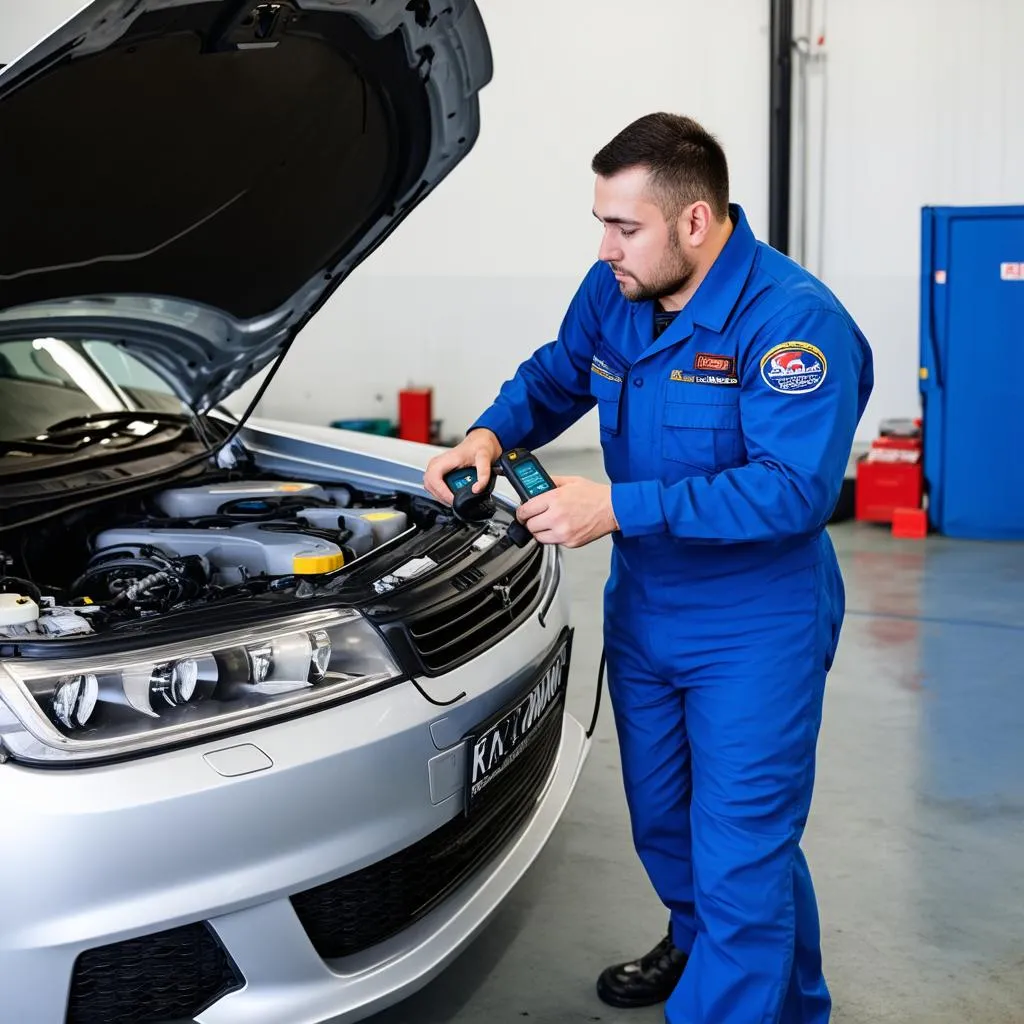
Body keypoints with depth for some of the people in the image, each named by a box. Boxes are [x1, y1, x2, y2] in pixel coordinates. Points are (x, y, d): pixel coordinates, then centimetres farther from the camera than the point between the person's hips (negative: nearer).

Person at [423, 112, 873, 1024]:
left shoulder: (793, 319, -25)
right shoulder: (613, 291, -3)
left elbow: (795, 488, -31)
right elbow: (555, 375, 15)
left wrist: (620, 507, -34)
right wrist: (492, 435, -8)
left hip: (753, 631, -7)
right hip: (643, 608, 8)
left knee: (739, 854, -3)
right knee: (661, 821, 24)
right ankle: (698, 944, 51)